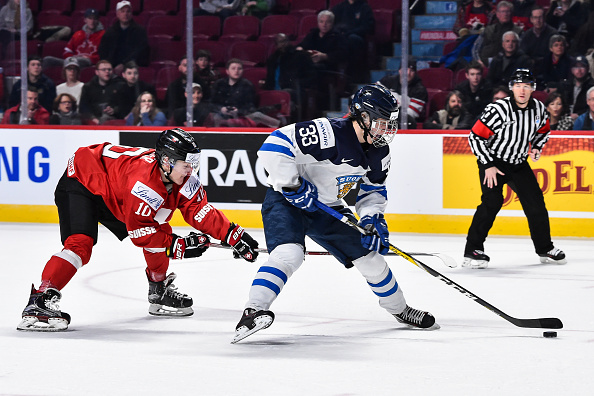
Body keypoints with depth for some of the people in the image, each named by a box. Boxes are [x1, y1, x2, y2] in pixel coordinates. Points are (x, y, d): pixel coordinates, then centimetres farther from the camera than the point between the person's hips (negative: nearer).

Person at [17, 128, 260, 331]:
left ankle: (159, 293, 23)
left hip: (112, 192, 9)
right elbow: (138, 230, -30)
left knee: (158, 230, 6)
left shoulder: (183, 176, -13)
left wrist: (234, 235, -17)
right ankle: (40, 301, -33)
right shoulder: (144, 179, -36)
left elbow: (201, 212, -8)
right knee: (80, 244, -28)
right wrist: (177, 245, -28)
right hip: (80, 183, -9)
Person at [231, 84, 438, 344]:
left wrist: (372, 218, -7)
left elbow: (374, 190, 12)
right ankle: (252, 312, -35)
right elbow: (274, 146, -34)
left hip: (328, 208, 8)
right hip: (286, 201, -8)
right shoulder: (330, 134, -30)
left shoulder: (379, 152, -3)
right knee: (289, 254, -32)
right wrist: (293, 186, -31)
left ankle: (399, 310, 31)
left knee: (369, 253, 11)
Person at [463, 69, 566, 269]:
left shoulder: (539, 109, -6)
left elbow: (543, 130, 17)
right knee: (492, 201, -22)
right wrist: (488, 166, -20)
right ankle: (472, 251, -18)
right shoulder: (498, 110, -24)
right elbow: (475, 137, -19)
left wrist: (536, 147, -1)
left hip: (519, 164, 6)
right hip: (493, 162, -6)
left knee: (536, 203, 5)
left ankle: (545, 248, 23)